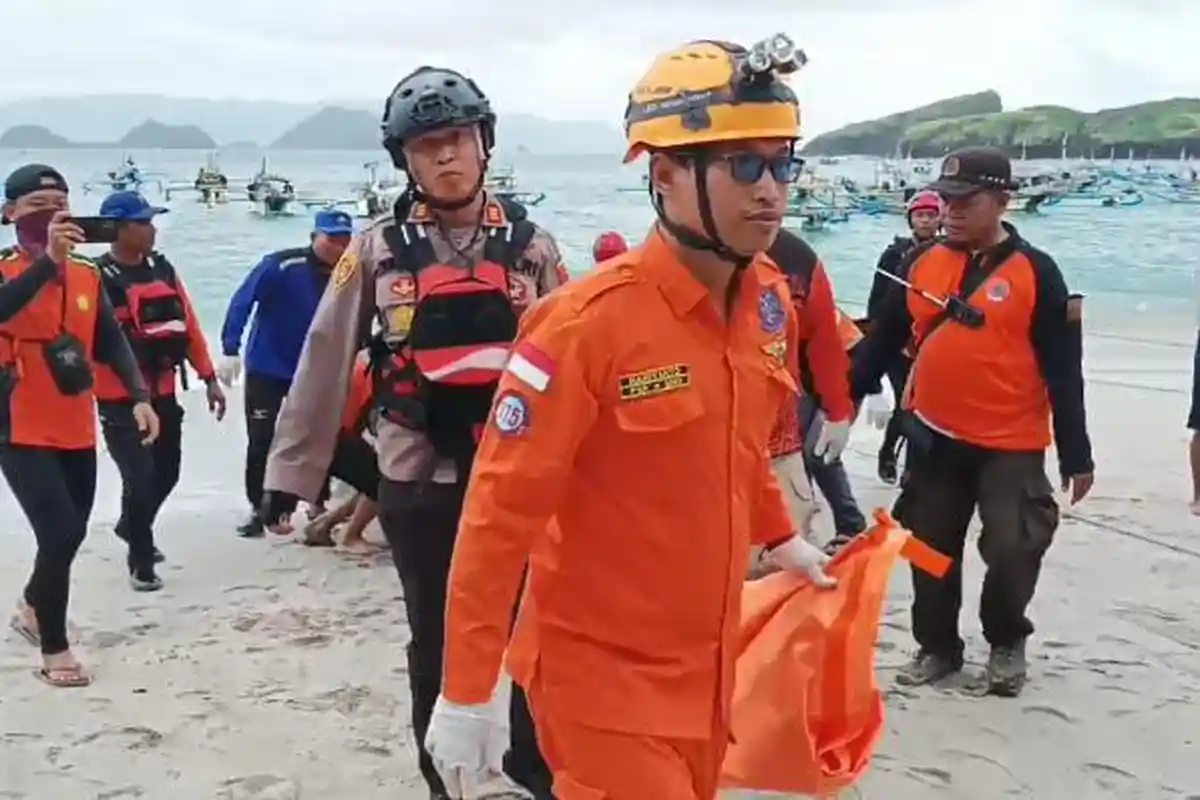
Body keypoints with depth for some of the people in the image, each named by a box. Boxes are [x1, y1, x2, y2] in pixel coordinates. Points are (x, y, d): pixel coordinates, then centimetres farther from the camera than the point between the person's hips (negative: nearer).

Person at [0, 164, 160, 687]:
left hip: (76, 431, 6)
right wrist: (48, 259, -44)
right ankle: (54, 649, 4)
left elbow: (112, 343, 1)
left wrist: (139, 398, -13)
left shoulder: (87, 276, 5)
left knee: (71, 533, 18)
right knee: (60, 533, -14)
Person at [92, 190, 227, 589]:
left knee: (166, 474, 17)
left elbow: (188, 325, 11)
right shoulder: (97, 278, -14)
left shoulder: (162, 268, 8)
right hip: (120, 400, -7)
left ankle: (131, 527, 46)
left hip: (163, 394, 7)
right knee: (140, 477, -10)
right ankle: (141, 562, 11)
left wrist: (209, 378, 11)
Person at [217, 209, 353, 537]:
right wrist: (231, 350, -24)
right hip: (266, 368, -3)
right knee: (261, 442, 2)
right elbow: (242, 302, -20)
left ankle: (319, 506, 19)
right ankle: (258, 509, 15)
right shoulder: (281, 266, -21)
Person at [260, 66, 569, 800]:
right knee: (437, 642, 13)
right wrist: (292, 472, -1)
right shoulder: (378, 250, -2)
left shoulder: (529, 245, 0)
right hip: (419, 481, -1)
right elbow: (326, 364, -1)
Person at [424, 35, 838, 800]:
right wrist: (466, 691, -17)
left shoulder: (770, 299, -1)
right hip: (604, 673, -7)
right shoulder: (590, 321, -22)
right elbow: (503, 510, -19)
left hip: (706, 663, 7)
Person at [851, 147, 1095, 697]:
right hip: (934, 437, 4)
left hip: (1010, 445, -3)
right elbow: (882, 341, 10)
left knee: (1011, 551, -6)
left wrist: (1076, 455, -7)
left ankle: (1007, 643, 21)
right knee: (931, 550, 10)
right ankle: (937, 646, 30)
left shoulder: (1035, 272, -7)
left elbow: (1063, 370, -6)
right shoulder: (922, 263, 3)